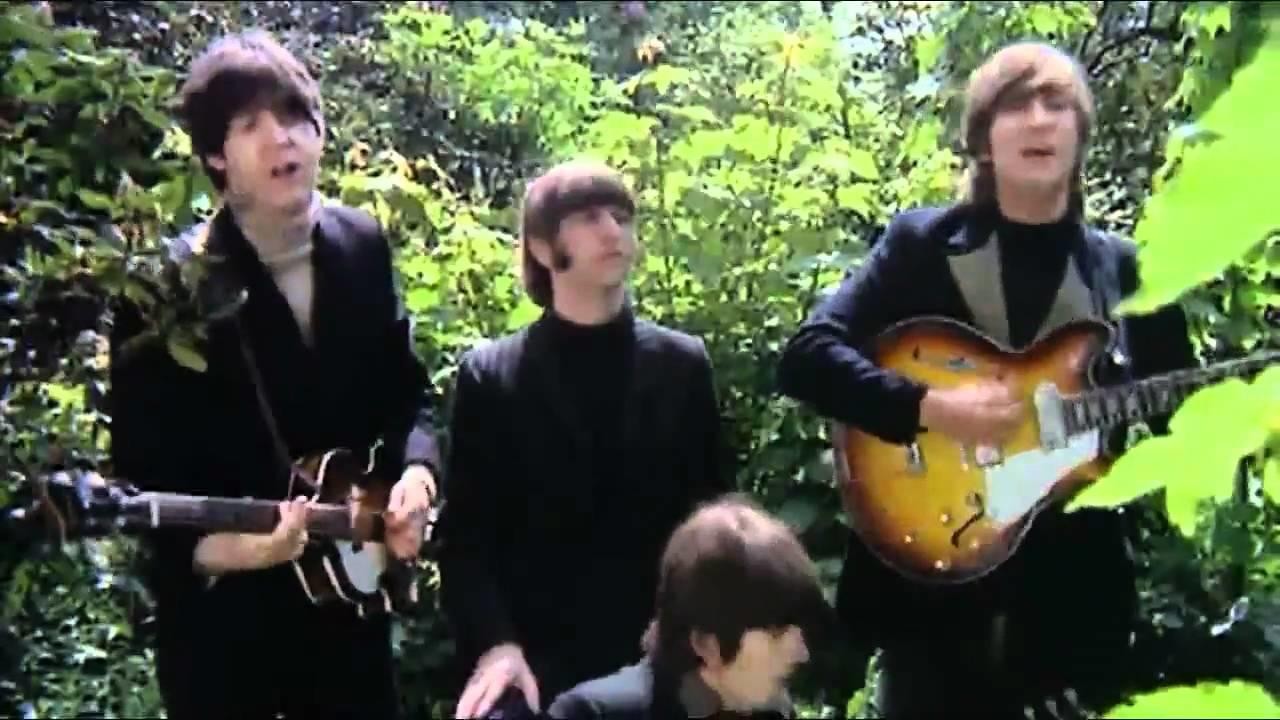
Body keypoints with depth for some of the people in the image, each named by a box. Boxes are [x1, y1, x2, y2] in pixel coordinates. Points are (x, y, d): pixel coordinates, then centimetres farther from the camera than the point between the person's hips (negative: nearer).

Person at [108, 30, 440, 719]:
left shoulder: (363, 244, 0)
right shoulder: (166, 290, -16)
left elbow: (406, 390, 10)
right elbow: (143, 477, -14)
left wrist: (415, 472, -8)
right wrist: (214, 547, -31)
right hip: (221, 617, -4)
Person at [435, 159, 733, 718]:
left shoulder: (683, 364, 7)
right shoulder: (488, 375, 2)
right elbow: (465, 533, -1)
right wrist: (493, 642, -16)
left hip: (659, 662, 2)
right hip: (536, 666, -2)